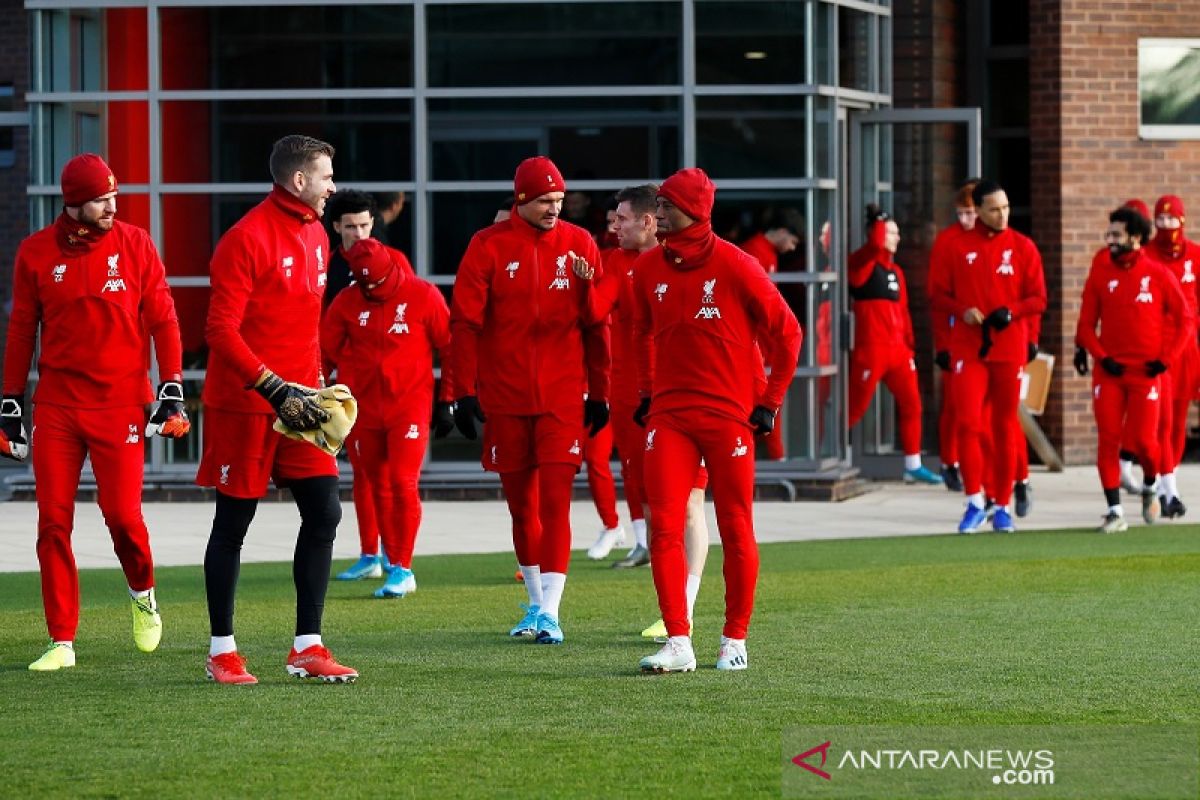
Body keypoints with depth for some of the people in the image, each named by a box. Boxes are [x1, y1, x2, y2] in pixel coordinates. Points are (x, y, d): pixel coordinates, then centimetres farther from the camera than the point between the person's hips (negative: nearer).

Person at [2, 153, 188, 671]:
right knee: (53, 522, -2)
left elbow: (162, 320, 4)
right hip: (57, 405, 1)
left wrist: (172, 392, -3)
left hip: (120, 402, -1)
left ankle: (143, 594, 24)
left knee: (122, 514, -8)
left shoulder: (135, 245, 1)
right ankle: (62, 641, 5)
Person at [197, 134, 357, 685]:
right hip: (243, 405, -7)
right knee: (233, 525, 2)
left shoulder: (316, 236, 12)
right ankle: (221, 652, 11)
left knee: (323, 513, 0)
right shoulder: (247, 239, -14)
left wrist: (316, 383, 14)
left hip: (297, 400, 7)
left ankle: (307, 647, 7)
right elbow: (221, 330, -17)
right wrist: (276, 389, -21)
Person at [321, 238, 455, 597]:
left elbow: (452, 348, 1)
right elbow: (325, 352, 6)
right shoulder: (347, 303, 1)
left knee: (403, 484, -13)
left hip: (410, 407, -3)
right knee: (380, 490, 7)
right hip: (365, 410, 3)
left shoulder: (423, 296, -5)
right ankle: (396, 569, 14)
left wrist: (447, 401, 0)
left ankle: (403, 568, -6)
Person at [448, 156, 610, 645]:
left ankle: (550, 612, -12)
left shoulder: (579, 246, 3)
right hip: (504, 398, 1)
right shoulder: (488, 247, -1)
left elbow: (596, 324, 8)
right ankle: (536, 604, 23)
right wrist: (464, 393, -7)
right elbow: (464, 323, -2)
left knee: (555, 500, -10)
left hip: (562, 398, -1)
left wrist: (599, 392, 7)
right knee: (521, 504, 9)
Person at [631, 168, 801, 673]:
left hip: (729, 415, -3)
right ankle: (678, 642, -9)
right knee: (664, 526, -9)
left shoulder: (735, 266, -9)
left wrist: (769, 403, -2)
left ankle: (735, 640, 15)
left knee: (736, 530, 3)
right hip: (669, 414, 3)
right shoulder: (648, 270, 3)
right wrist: (646, 395, 15)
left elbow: (786, 332, -1)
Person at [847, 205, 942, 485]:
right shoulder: (862, 263, -4)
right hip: (870, 349, -7)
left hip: (898, 349, 7)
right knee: (855, 408, -4)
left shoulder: (896, 271, 18)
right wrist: (879, 219, -8)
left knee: (911, 405, 6)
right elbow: (875, 244, -25)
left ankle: (913, 466, 13)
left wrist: (910, 345, 17)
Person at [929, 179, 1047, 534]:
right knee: (968, 423, -11)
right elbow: (939, 294, 7)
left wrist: (1012, 312, -15)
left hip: (1010, 349, 0)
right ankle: (975, 502, -2)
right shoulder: (959, 247, 4)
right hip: (969, 348, 0)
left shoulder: (1023, 247, 4)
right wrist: (962, 311, -12)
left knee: (1005, 428, 5)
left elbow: (1038, 298, 4)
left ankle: (1003, 508, 13)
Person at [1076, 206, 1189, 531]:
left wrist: (1165, 359, -6)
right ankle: (1115, 512, 0)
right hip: (1109, 371, 2)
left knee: (1143, 439, -7)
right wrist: (1102, 357, -8)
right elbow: (1086, 325, 6)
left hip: (1146, 371, -2)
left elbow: (1185, 319, 2)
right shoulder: (1100, 275, 5)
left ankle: (1150, 487, 25)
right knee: (1108, 440, -5)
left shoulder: (1158, 274, -1)